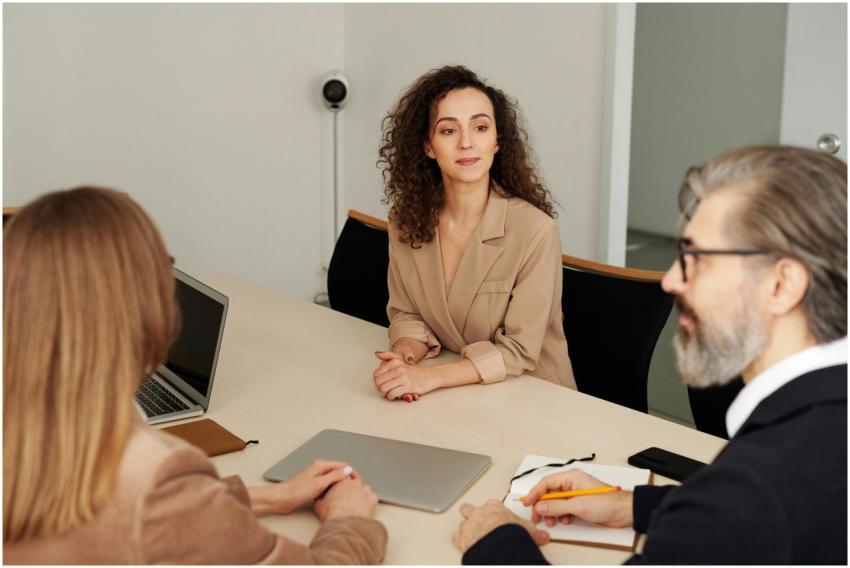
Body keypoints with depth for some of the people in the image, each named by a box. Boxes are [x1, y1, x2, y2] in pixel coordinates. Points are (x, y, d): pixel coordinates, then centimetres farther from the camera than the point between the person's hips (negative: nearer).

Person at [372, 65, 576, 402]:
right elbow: (407, 314, 6)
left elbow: (519, 352, -14)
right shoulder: (406, 218, -4)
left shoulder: (534, 229, -18)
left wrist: (430, 377, -24)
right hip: (454, 399, 4)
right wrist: (404, 358, -15)